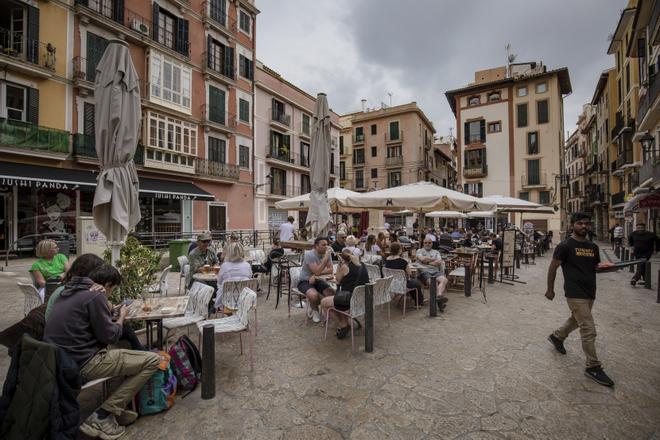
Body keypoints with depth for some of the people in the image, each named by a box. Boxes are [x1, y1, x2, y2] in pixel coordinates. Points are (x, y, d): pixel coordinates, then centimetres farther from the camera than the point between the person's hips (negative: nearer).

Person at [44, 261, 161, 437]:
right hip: (82, 363, -10)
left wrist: (110, 313, 14)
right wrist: (122, 317, 3)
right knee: (153, 360, -10)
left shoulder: (68, 293, 13)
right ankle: (102, 416, -6)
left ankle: (118, 407, 17)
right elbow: (109, 336, -13)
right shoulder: (95, 296, -14)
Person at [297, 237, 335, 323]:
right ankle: (315, 310, 4)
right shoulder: (309, 255, -21)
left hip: (318, 280, 6)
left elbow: (330, 270, -12)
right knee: (314, 295, -34)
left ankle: (313, 305, 11)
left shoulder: (327, 253, -4)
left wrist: (316, 275, -25)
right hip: (305, 281, -5)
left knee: (333, 293, -16)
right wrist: (326, 257, -32)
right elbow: (317, 271, -30)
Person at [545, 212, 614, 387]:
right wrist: (550, 289, -6)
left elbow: (596, 266, 22)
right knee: (589, 330, -6)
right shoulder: (565, 246, -11)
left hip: (590, 292, 7)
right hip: (575, 294, -7)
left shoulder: (593, 247, 9)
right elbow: (553, 267, -8)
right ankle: (593, 367, 6)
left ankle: (557, 336, 48)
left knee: (576, 320, 24)